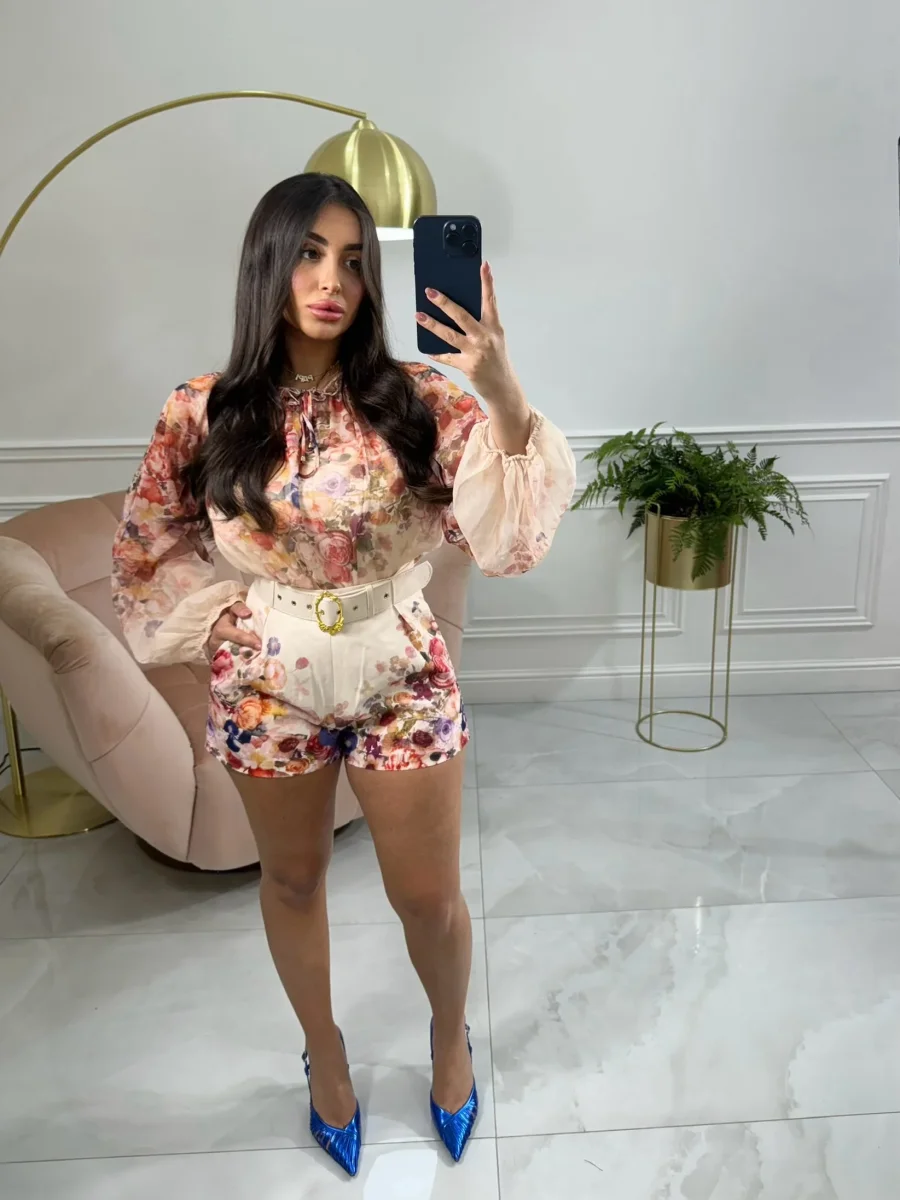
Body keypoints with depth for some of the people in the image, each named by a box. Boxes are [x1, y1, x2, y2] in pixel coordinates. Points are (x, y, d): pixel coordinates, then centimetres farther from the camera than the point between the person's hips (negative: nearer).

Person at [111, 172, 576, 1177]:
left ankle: (451, 1034, 47)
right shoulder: (204, 412, -8)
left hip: (400, 679, -1)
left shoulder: (414, 399, -11)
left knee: (430, 897, 12)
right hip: (267, 686, 1)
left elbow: (513, 529, -21)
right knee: (292, 880, 21)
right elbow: (146, 551, 4)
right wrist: (225, 623, -6)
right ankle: (324, 1051, 51)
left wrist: (503, 393, -33)